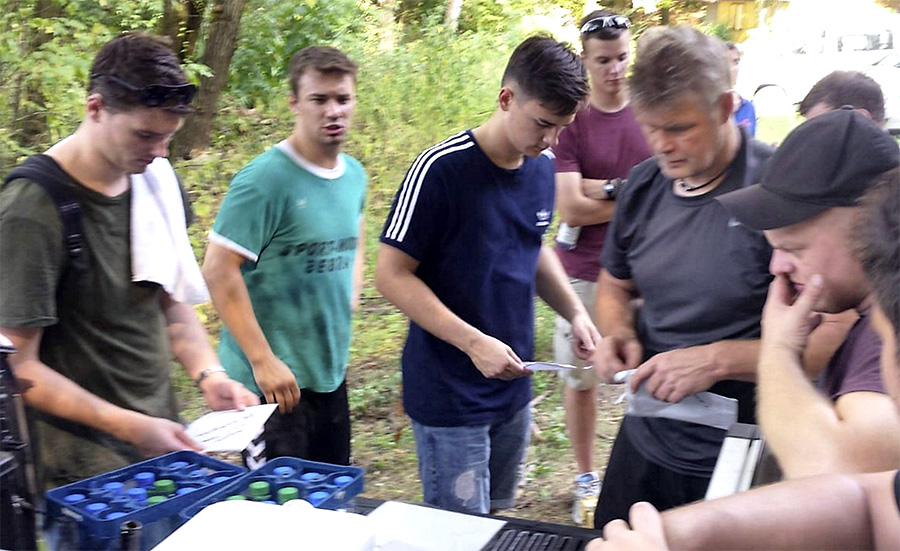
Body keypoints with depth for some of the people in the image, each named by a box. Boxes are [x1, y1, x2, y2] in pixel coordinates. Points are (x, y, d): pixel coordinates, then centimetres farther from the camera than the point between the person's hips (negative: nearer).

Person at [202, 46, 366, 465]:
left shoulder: (354, 175, 6)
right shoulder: (265, 179, -17)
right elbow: (219, 271, -20)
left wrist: (345, 315, 11)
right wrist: (264, 360, -21)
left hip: (332, 373, 7)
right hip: (274, 381, -7)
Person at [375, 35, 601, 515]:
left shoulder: (543, 169, 2)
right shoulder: (442, 169, -18)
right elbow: (391, 275, -17)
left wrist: (575, 312, 1)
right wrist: (473, 343, -23)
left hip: (513, 387, 7)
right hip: (450, 398, -6)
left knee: (499, 520, 21)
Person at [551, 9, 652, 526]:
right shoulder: (570, 122, -4)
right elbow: (570, 210, -12)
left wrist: (604, 188, -12)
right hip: (584, 274, -1)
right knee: (580, 379, 9)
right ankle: (588, 480, 27)